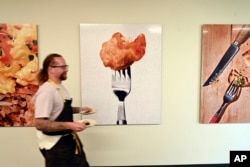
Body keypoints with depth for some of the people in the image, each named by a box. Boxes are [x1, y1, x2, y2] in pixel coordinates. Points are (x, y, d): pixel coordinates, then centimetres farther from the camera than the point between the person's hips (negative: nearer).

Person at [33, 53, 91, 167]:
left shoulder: (60, 88, 5)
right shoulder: (46, 91, -23)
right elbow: (40, 124, -28)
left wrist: (79, 109, 6)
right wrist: (69, 125, -30)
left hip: (69, 141, 9)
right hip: (55, 146, -9)